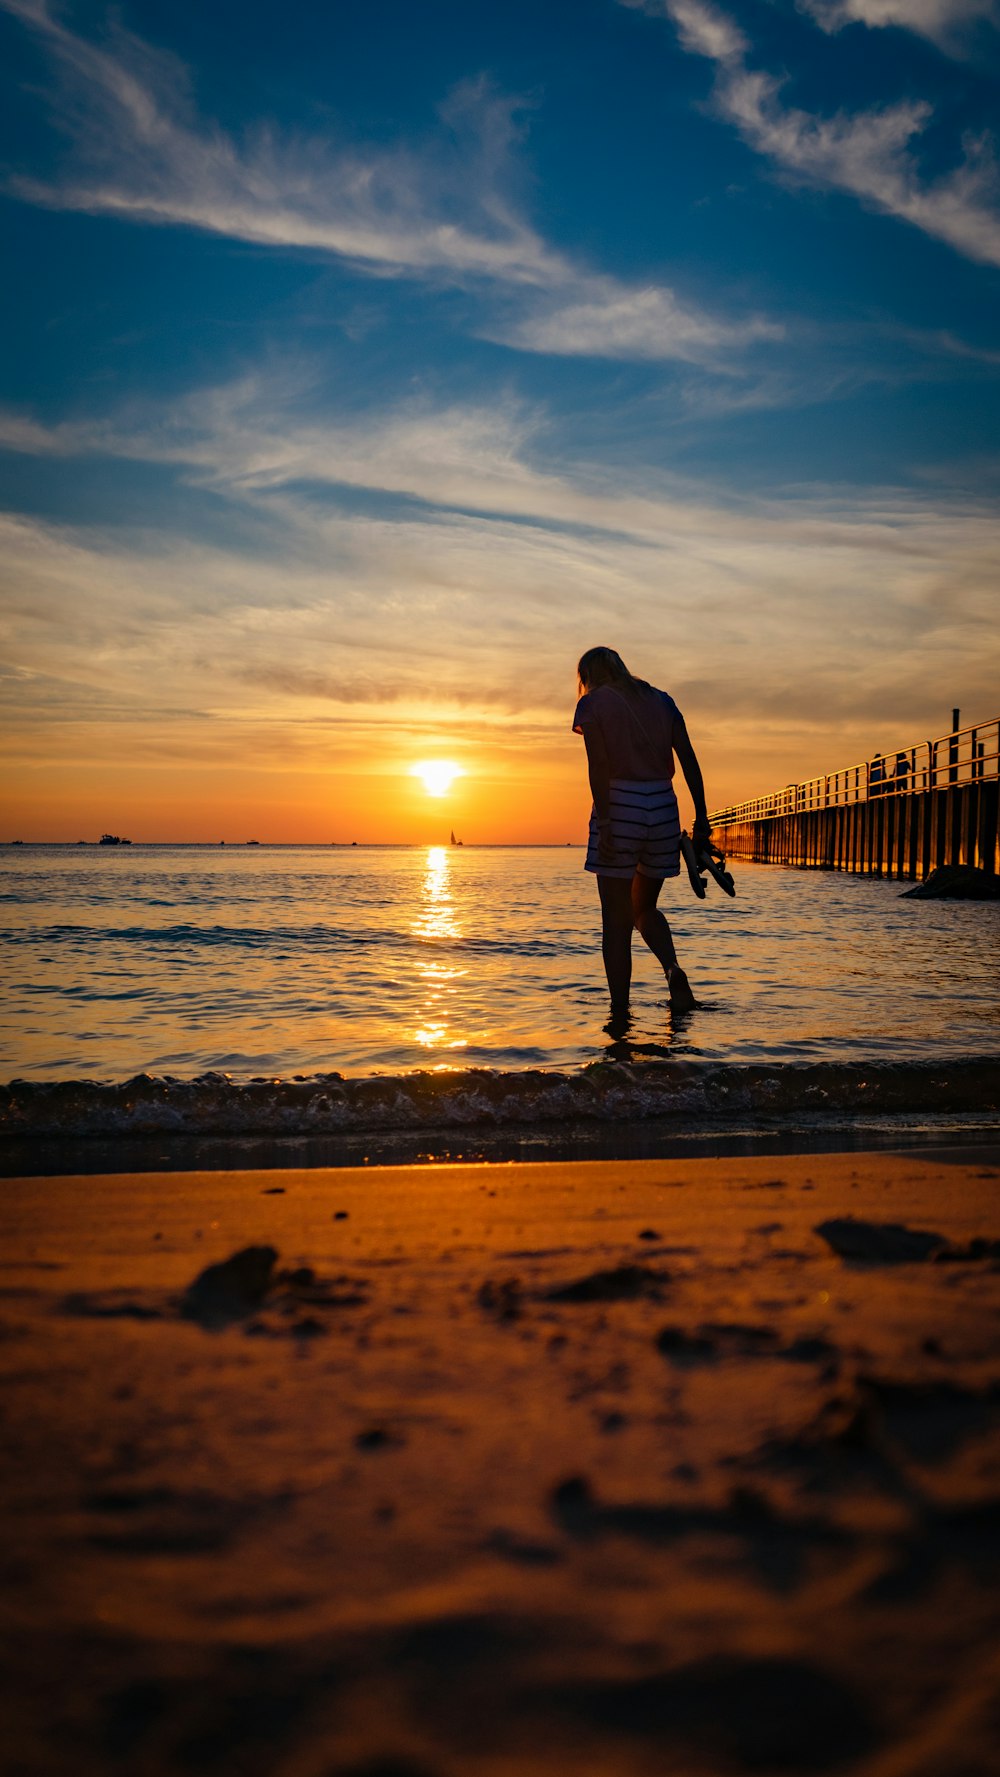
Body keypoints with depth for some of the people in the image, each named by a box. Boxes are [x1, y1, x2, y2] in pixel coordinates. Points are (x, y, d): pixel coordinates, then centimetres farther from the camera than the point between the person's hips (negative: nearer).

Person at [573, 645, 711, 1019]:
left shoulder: (594, 703, 1)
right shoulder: (660, 700, 15)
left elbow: (599, 766, -12)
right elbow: (689, 761, 8)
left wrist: (604, 821, -17)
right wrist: (701, 817, 8)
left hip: (620, 806, -4)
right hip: (663, 807, 5)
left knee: (616, 920, 3)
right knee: (644, 908, 21)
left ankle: (620, 1011, 3)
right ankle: (673, 968, -5)